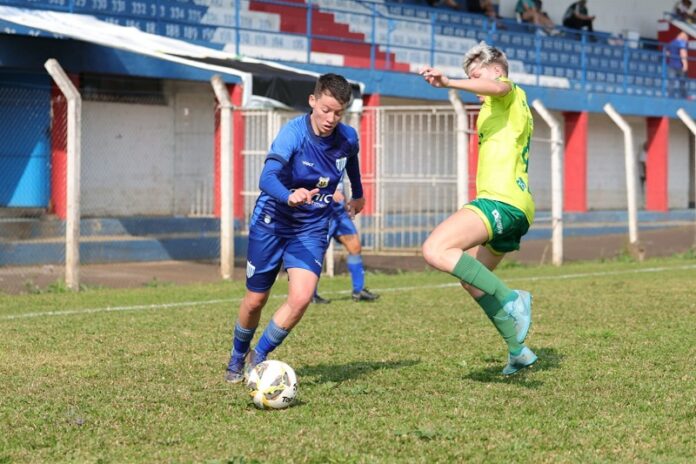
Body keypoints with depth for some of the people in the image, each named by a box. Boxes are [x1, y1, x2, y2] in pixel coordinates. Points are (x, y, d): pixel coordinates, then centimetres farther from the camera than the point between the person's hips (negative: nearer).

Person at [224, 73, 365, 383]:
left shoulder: (348, 138, -10)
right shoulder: (293, 132, -24)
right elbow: (267, 178, -39)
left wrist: (358, 194, 33)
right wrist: (290, 196, -60)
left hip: (312, 229, 3)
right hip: (271, 222, -2)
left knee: (301, 298, -19)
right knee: (255, 300, 8)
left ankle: (258, 357, 3)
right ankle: (237, 358, 38)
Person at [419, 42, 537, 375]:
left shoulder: (510, 95, 1)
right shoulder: (515, 107, 28)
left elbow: (499, 87, -28)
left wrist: (449, 83, -39)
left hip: (501, 200, -11)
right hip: (516, 209, 11)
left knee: (436, 250, -26)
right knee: (471, 281, 22)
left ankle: (511, 299, -28)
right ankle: (518, 351, 24)